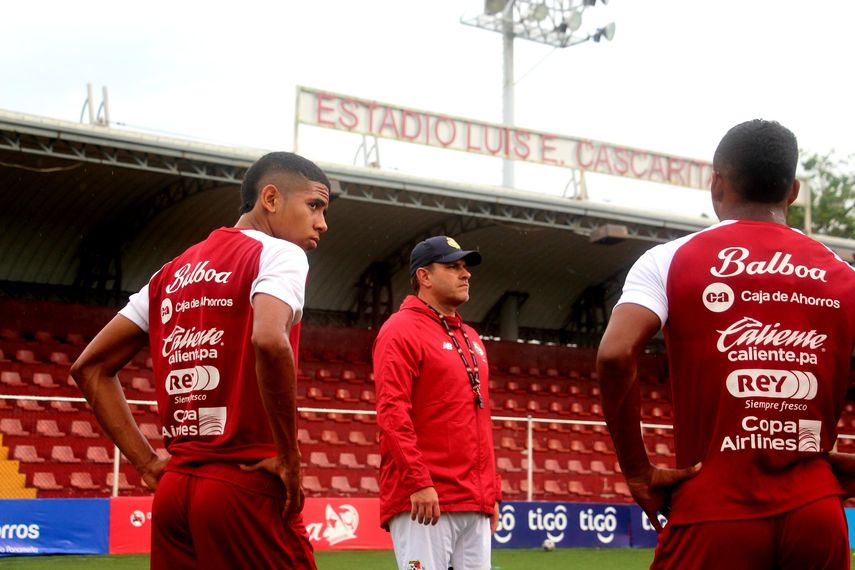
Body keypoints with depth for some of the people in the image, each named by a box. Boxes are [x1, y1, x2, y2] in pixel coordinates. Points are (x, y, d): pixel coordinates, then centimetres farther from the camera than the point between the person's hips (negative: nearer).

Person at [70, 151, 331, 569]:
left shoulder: (173, 272, 17)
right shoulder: (278, 253, -4)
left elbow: (90, 367, 18)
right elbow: (269, 340, -25)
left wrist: (147, 463, 13)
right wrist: (289, 459, -15)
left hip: (174, 489, 7)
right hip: (246, 487, -7)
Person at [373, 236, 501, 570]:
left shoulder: (471, 338, 21)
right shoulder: (401, 330, -4)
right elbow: (392, 411, -14)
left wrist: (492, 493, 18)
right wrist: (418, 481, -21)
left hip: (475, 502, 8)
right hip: (423, 498, -8)